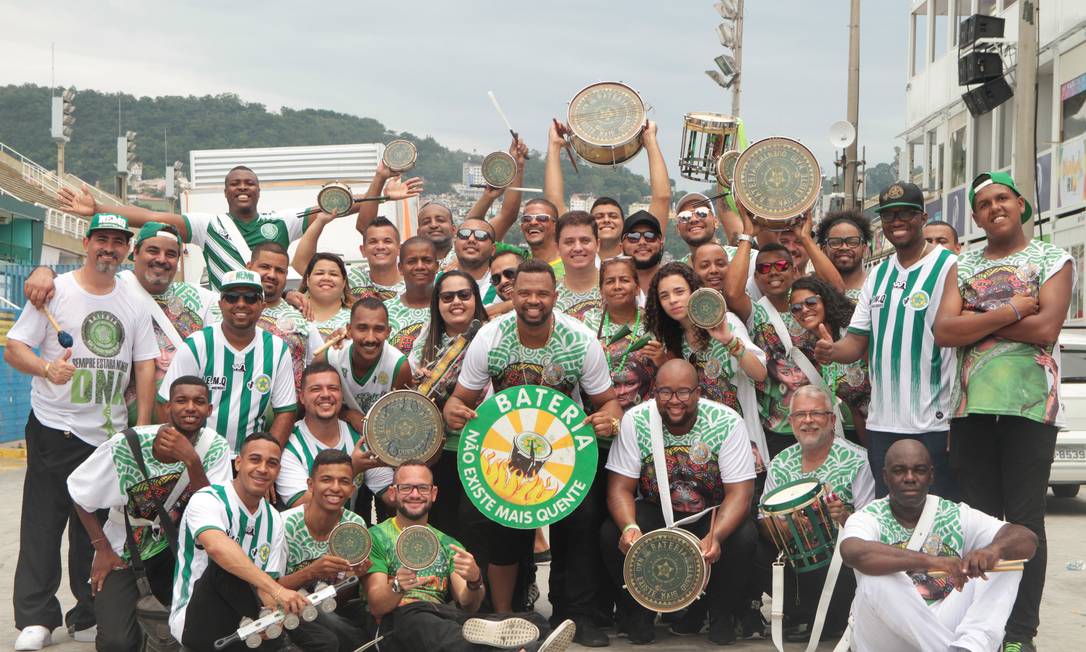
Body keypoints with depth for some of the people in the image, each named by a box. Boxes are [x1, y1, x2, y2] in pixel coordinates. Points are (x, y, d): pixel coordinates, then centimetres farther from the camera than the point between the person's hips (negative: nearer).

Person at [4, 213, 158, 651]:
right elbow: (13, 348, -4)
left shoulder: (134, 303, 9)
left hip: (111, 434, 3)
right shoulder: (54, 291, -1)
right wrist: (46, 367, -24)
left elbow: (145, 367, 8)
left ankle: (89, 616, 18)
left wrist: (142, 430, 1)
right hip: (54, 429, -3)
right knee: (43, 525, -2)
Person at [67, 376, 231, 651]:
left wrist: (191, 460, -35)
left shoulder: (215, 448, -14)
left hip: (173, 545, 3)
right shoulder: (127, 445, -22)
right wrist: (102, 549, -7)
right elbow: (80, 493, -6)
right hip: (122, 551, -2)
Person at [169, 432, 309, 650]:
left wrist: (274, 607, -22)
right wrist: (276, 590, -46)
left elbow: (266, 588, 4)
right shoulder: (206, 500, -12)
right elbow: (216, 547, -35)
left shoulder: (273, 520, 8)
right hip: (193, 622, -5)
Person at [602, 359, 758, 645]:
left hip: (711, 514, -1)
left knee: (744, 538, -31)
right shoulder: (635, 421, -13)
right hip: (654, 512, 1)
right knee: (611, 534, -27)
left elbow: (740, 492, -20)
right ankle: (640, 609, 1)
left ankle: (721, 612, -1)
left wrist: (715, 536, -39)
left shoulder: (727, 422, -17)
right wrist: (629, 527, -36)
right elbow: (620, 488, -13)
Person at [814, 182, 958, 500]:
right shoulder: (878, 274, 16)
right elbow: (857, 340, 16)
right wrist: (832, 351, -9)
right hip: (882, 423, 6)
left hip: (933, 423, -6)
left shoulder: (948, 267, -5)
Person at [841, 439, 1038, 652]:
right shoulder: (868, 519, -3)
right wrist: (929, 560, -39)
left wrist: (994, 549, -29)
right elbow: (853, 552, -28)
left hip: (946, 629, 3)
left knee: (1007, 559, -12)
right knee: (876, 579, -32)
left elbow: (1027, 540, -4)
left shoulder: (956, 516, 7)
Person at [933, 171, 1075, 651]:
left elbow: (1046, 329, -12)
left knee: (1024, 521, -2)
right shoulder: (962, 267, 14)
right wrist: (1011, 311, -10)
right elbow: (943, 331, -2)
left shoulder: (1054, 260, 4)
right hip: (971, 408, 4)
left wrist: (976, 318, -5)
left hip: (1030, 408, -3)